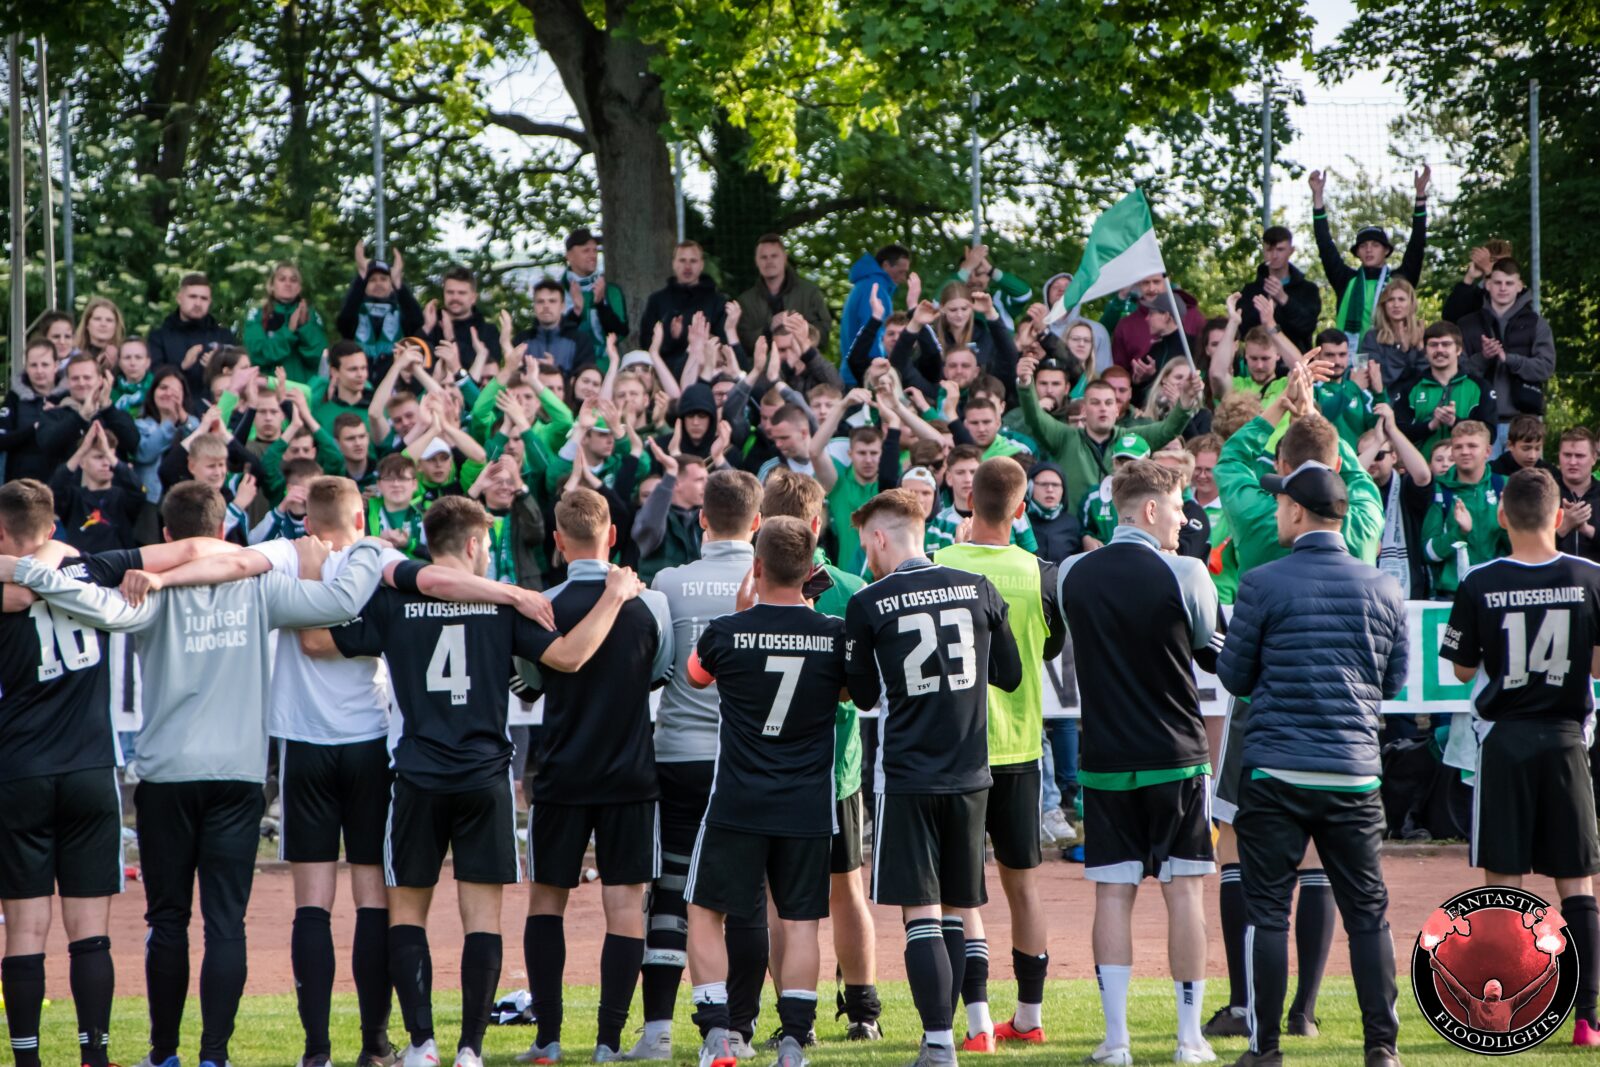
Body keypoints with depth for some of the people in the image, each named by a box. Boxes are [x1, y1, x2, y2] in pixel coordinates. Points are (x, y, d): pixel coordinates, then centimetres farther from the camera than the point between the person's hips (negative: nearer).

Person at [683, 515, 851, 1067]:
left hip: (737, 804, -1)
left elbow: (696, 674, 14)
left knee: (706, 913, 10)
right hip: (809, 807, 2)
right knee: (800, 922, 7)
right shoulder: (834, 635, -5)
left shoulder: (727, 633, -9)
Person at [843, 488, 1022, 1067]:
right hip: (970, 774, 4)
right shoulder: (978, 590, 2)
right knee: (952, 914, 13)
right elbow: (1009, 674, 11)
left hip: (906, 776, -4)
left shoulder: (868, 606, -7)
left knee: (920, 913, -4)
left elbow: (863, 695, 4)